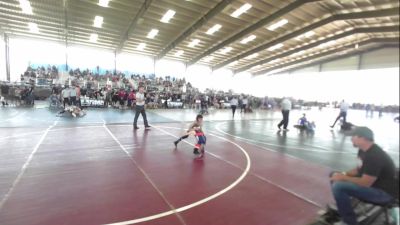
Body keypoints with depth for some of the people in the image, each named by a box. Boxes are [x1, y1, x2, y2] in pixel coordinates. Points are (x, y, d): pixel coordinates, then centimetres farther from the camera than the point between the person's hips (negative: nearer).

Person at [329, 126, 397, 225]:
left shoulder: (374, 156, -29)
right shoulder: (364, 150, 1)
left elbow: (365, 183, -29)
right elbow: (360, 169, 14)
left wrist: (343, 178, -18)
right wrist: (344, 174, -2)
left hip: (383, 192, -10)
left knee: (338, 187, -27)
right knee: (334, 176, 8)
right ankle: (341, 210, 19)